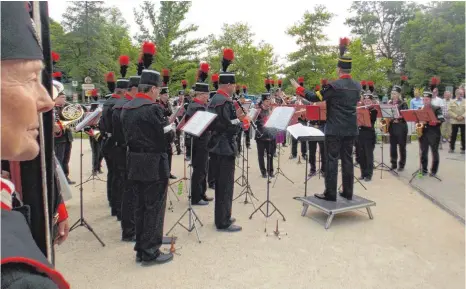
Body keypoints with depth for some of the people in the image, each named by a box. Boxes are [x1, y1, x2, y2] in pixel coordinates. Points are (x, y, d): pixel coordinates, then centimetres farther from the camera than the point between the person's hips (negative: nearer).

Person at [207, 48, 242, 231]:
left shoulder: (214, 99, 13)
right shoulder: (224, 101, -18)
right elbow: (229, 126, -23)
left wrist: (234, 122, 9)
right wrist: (240, 123, -5)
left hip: (217, 147, 10)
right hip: (225, 148, -10)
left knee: (220, 184, 17)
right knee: (226, 185, -2)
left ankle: (222, 217, 28)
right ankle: (223, 222, 7)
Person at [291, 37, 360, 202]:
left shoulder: (333, 85, -13)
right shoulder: (357, 86, 7)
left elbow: (314, 97, -12)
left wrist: (298, 88, 0)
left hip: (334, 129, -6)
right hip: (351, 129, 6)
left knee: (332, 160, -2)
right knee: (347, 159, 10)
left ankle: (330, 194, 2)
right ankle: (348, 192, 16)